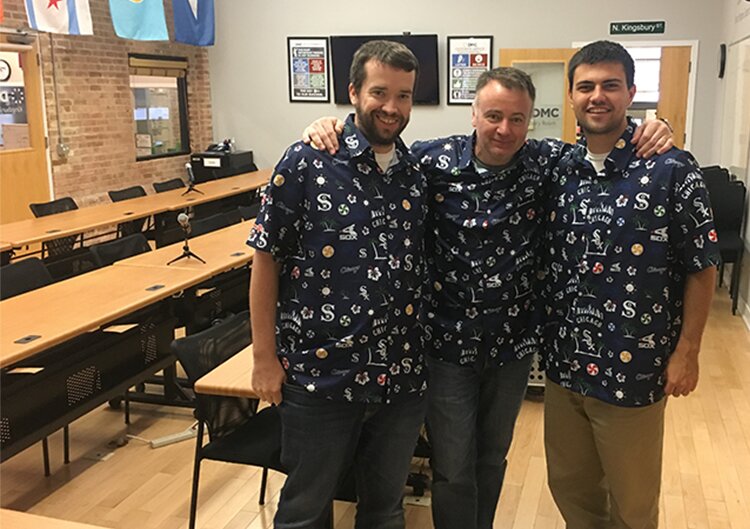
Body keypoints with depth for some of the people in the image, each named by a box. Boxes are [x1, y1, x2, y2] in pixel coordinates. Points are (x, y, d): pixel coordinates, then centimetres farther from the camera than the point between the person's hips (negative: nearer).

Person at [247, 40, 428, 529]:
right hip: (319, 375, -3)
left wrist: (431, 354, 8)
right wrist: (265, 357, -7)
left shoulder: (421, 173, 4)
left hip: (403, 377, 4)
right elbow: (267, 259, -6)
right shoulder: (306, 163, -9)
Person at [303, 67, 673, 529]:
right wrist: (328, 127, -17)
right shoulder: (433, 159, -11)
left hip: (513, 344, 3)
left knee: (493, 460, 22)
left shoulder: (548, 163, -7)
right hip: (448, 342, -2)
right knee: (453, 470, 7)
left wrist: (652, 132, -15)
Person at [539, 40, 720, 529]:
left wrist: (687, 352, -7)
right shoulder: (559, 171, 3)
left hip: (633, 369, -4)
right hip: (564, 362, 4)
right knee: (569, 486, 20)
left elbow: (701, 267, -7)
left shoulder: (672, 169, -11)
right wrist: (542, 339, 7)